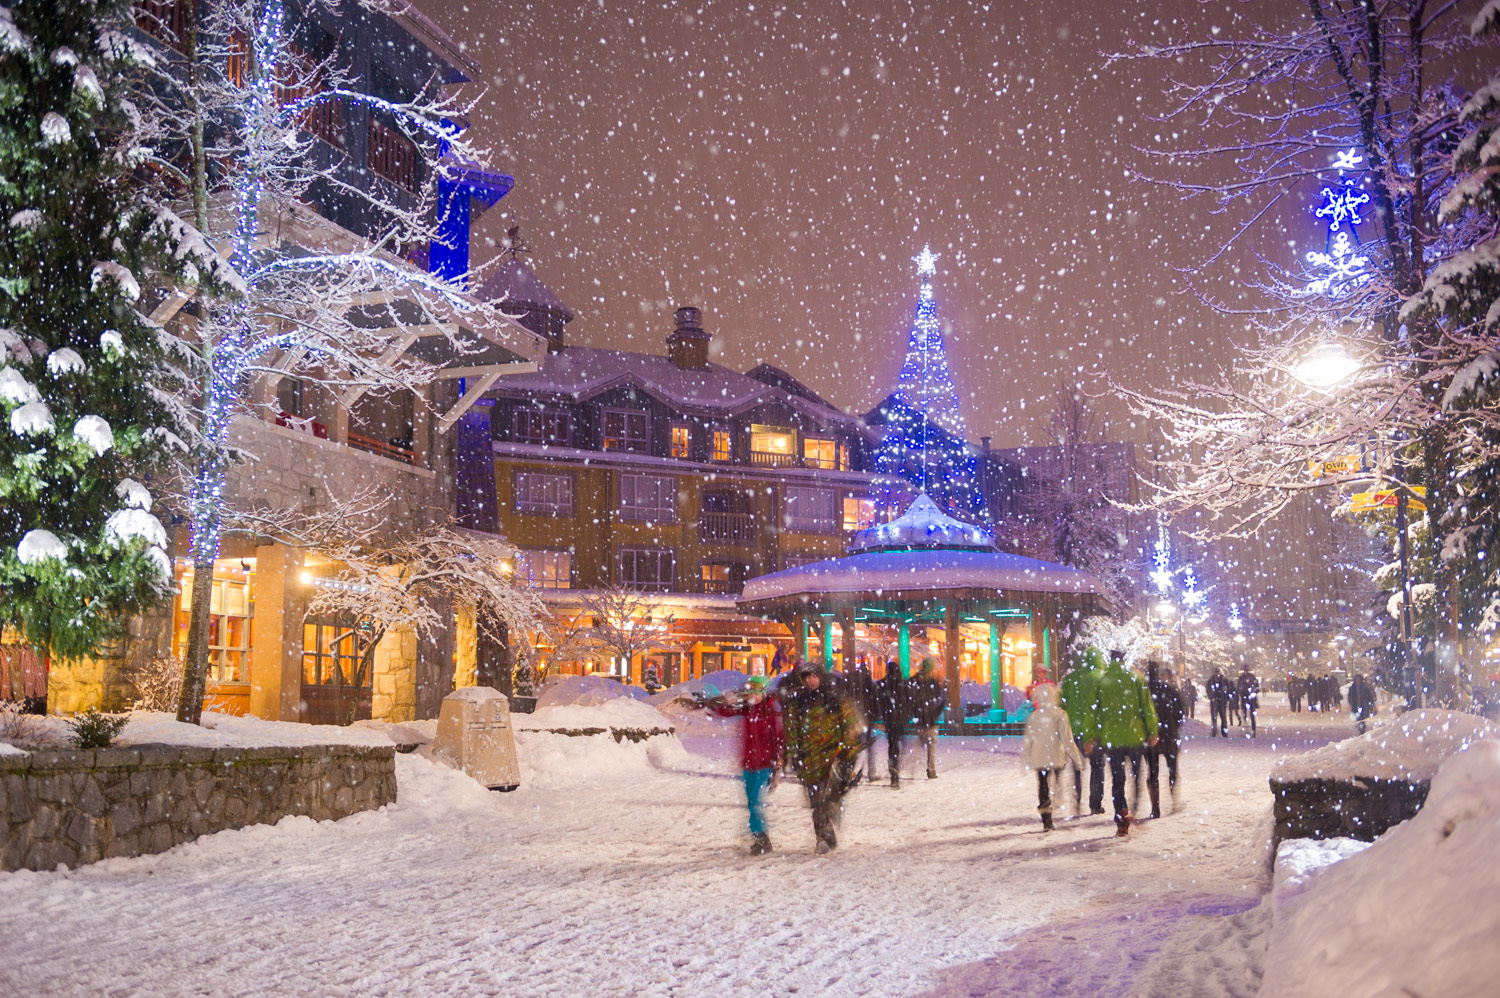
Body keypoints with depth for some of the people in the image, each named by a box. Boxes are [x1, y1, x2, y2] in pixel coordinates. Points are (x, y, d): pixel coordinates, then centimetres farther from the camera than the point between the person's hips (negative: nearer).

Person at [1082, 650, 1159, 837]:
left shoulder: (1100, 682, 0)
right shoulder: (1135, 679, -2)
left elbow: (1092, 711, 1)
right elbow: (1147, 707, -2)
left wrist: (1090, 737, 6)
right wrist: (1152, 732, 5)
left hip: (1111, 739, 0)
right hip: (1135, 737, 0)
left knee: (1117, 780, 6)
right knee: (1138, 776, 15)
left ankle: (1121, 821, -1)